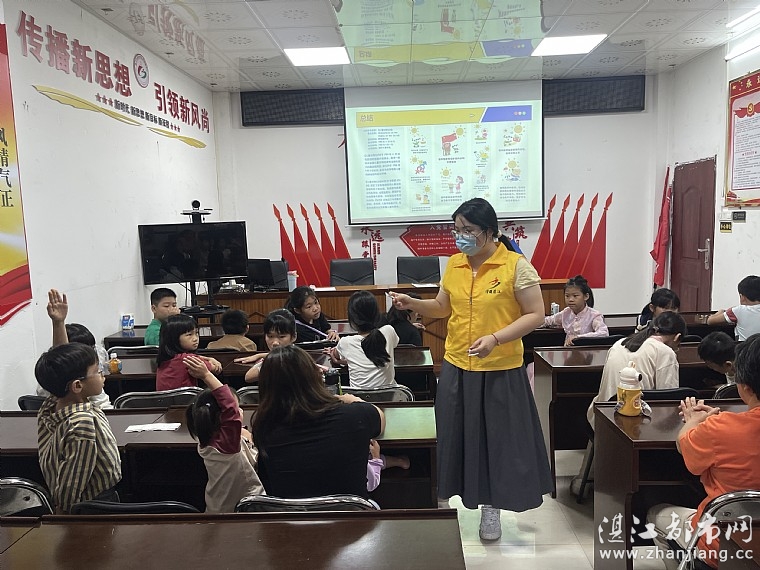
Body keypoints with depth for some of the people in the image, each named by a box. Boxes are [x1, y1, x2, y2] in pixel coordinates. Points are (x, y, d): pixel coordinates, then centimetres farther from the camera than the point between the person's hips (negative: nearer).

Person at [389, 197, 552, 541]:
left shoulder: (516, 266, -11)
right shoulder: (454, 264, 4)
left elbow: (536, 315, -11)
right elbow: (443, 308, 14)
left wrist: (496, 338, -23)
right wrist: (412, 303, -4)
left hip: (500, 371, -4)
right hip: (456, 367, 4)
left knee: (498, 437, 10)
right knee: (457, 435, 13)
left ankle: (491, 507, 31)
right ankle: (448, 502, 31)